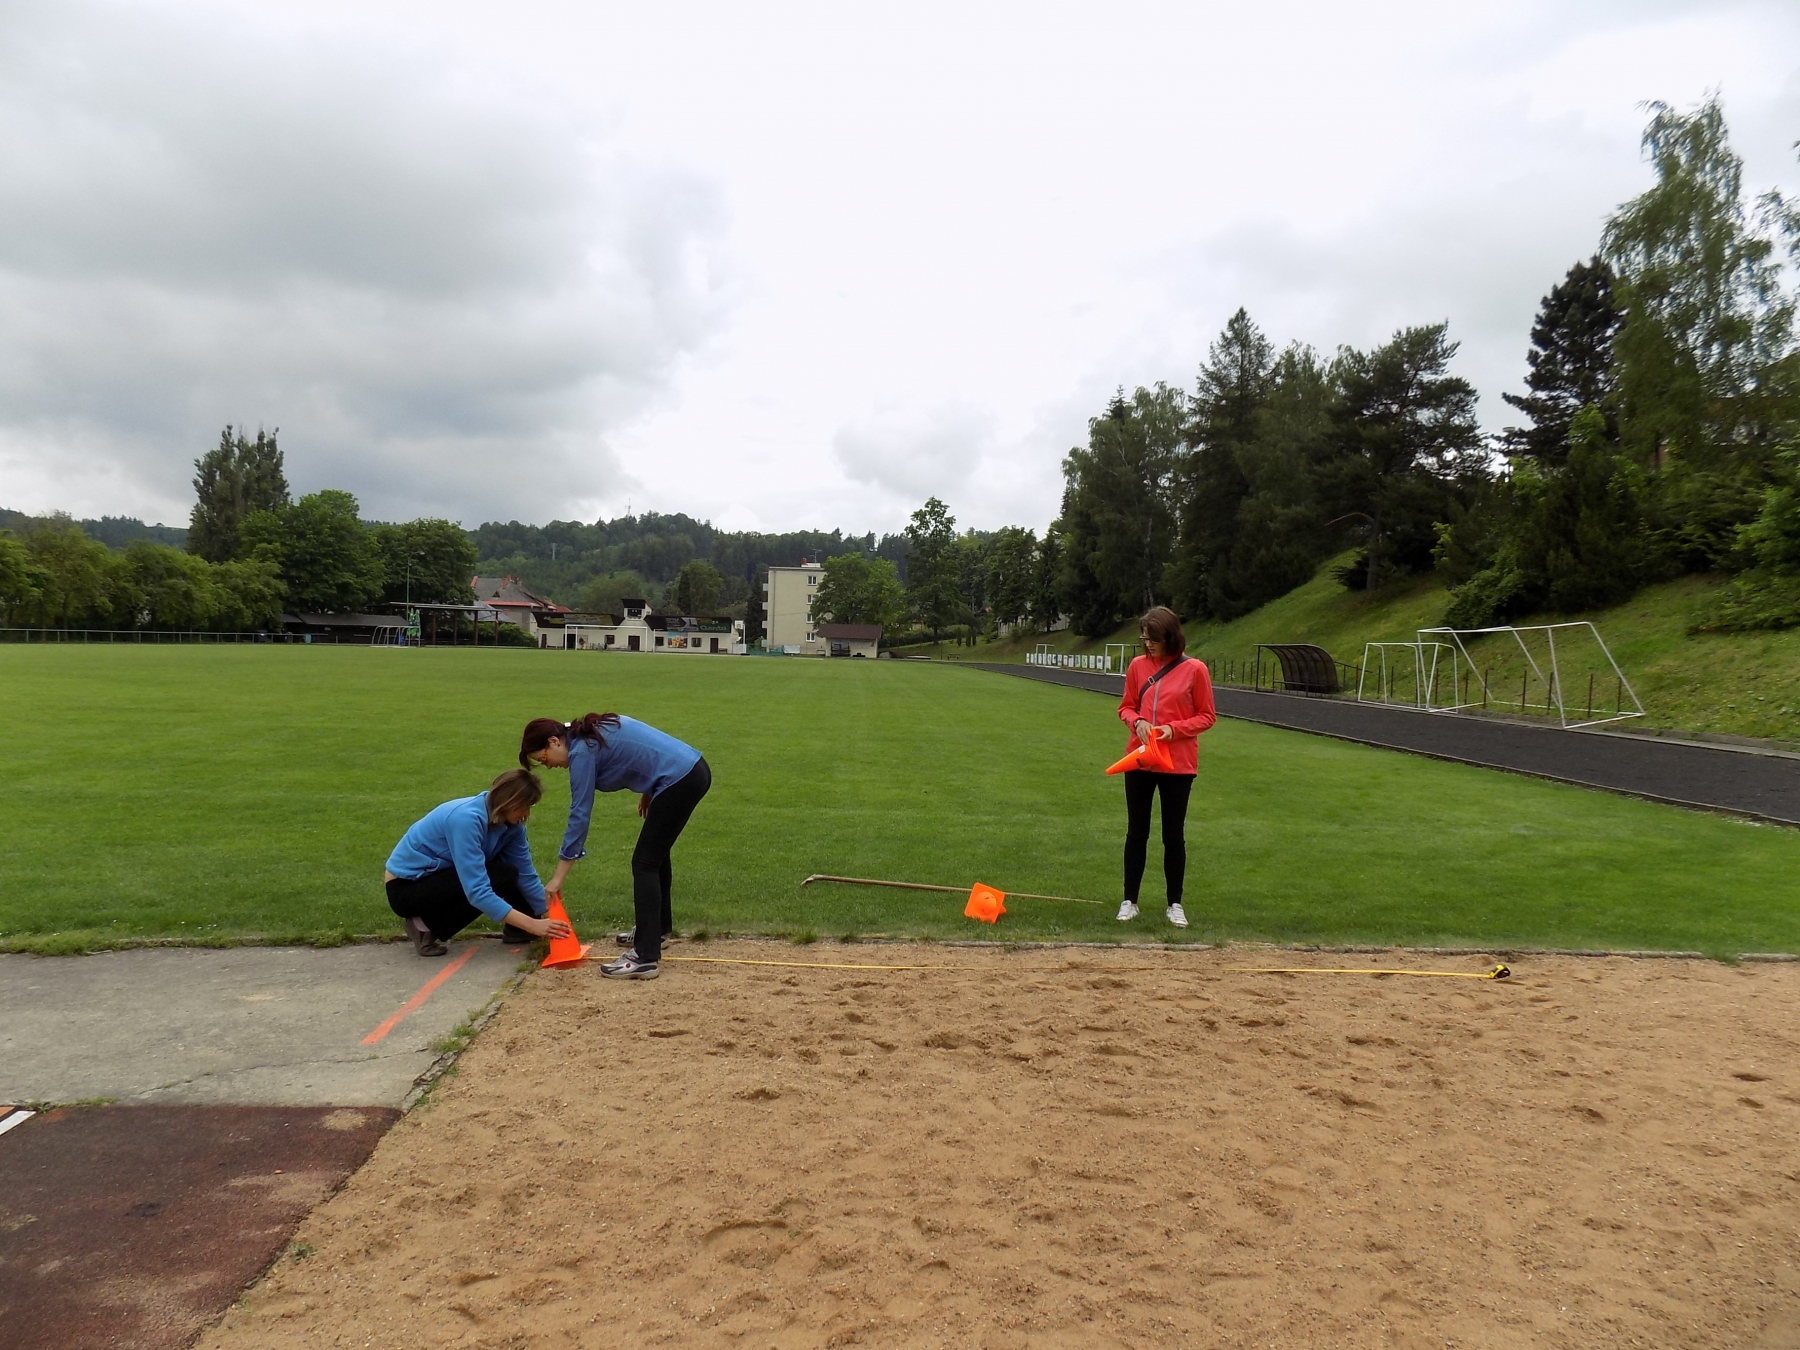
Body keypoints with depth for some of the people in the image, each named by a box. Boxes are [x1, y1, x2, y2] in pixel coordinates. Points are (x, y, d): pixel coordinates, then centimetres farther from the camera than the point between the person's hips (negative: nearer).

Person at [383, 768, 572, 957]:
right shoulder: (467, 819, -32)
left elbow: (526, 875, -2)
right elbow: (477, 892, -36)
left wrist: (551, 913, -9)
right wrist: (533, 924, -38)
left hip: (438, 875, 8)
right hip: (405, 886, -8)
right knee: (502, 876, -22)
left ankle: (518, 929, 5)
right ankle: (426, 927, -12)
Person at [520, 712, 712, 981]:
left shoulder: (582, 751, -10)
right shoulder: (595, 730, 15)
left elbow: (579, 815, -11)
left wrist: (558, 877, -7)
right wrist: (648, 792, 20)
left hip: (679, 780, -10)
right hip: (693, 770, 10)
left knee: (644, 863, -6)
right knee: (655, 852, 24)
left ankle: (646, 957, -9)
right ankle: (658, 927, 39)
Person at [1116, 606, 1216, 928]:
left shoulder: (1194, 669, -7)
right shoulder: (1138, 666, 2)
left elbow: (1207, 716, -1)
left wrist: (1174, 728, -16)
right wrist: (1136, 721, -11)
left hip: (1178, 764, -2)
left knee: (1174, 835, 6)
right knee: (1136, 832, 8)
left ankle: (1175, 904, 19)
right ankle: (1130, 901, 18)